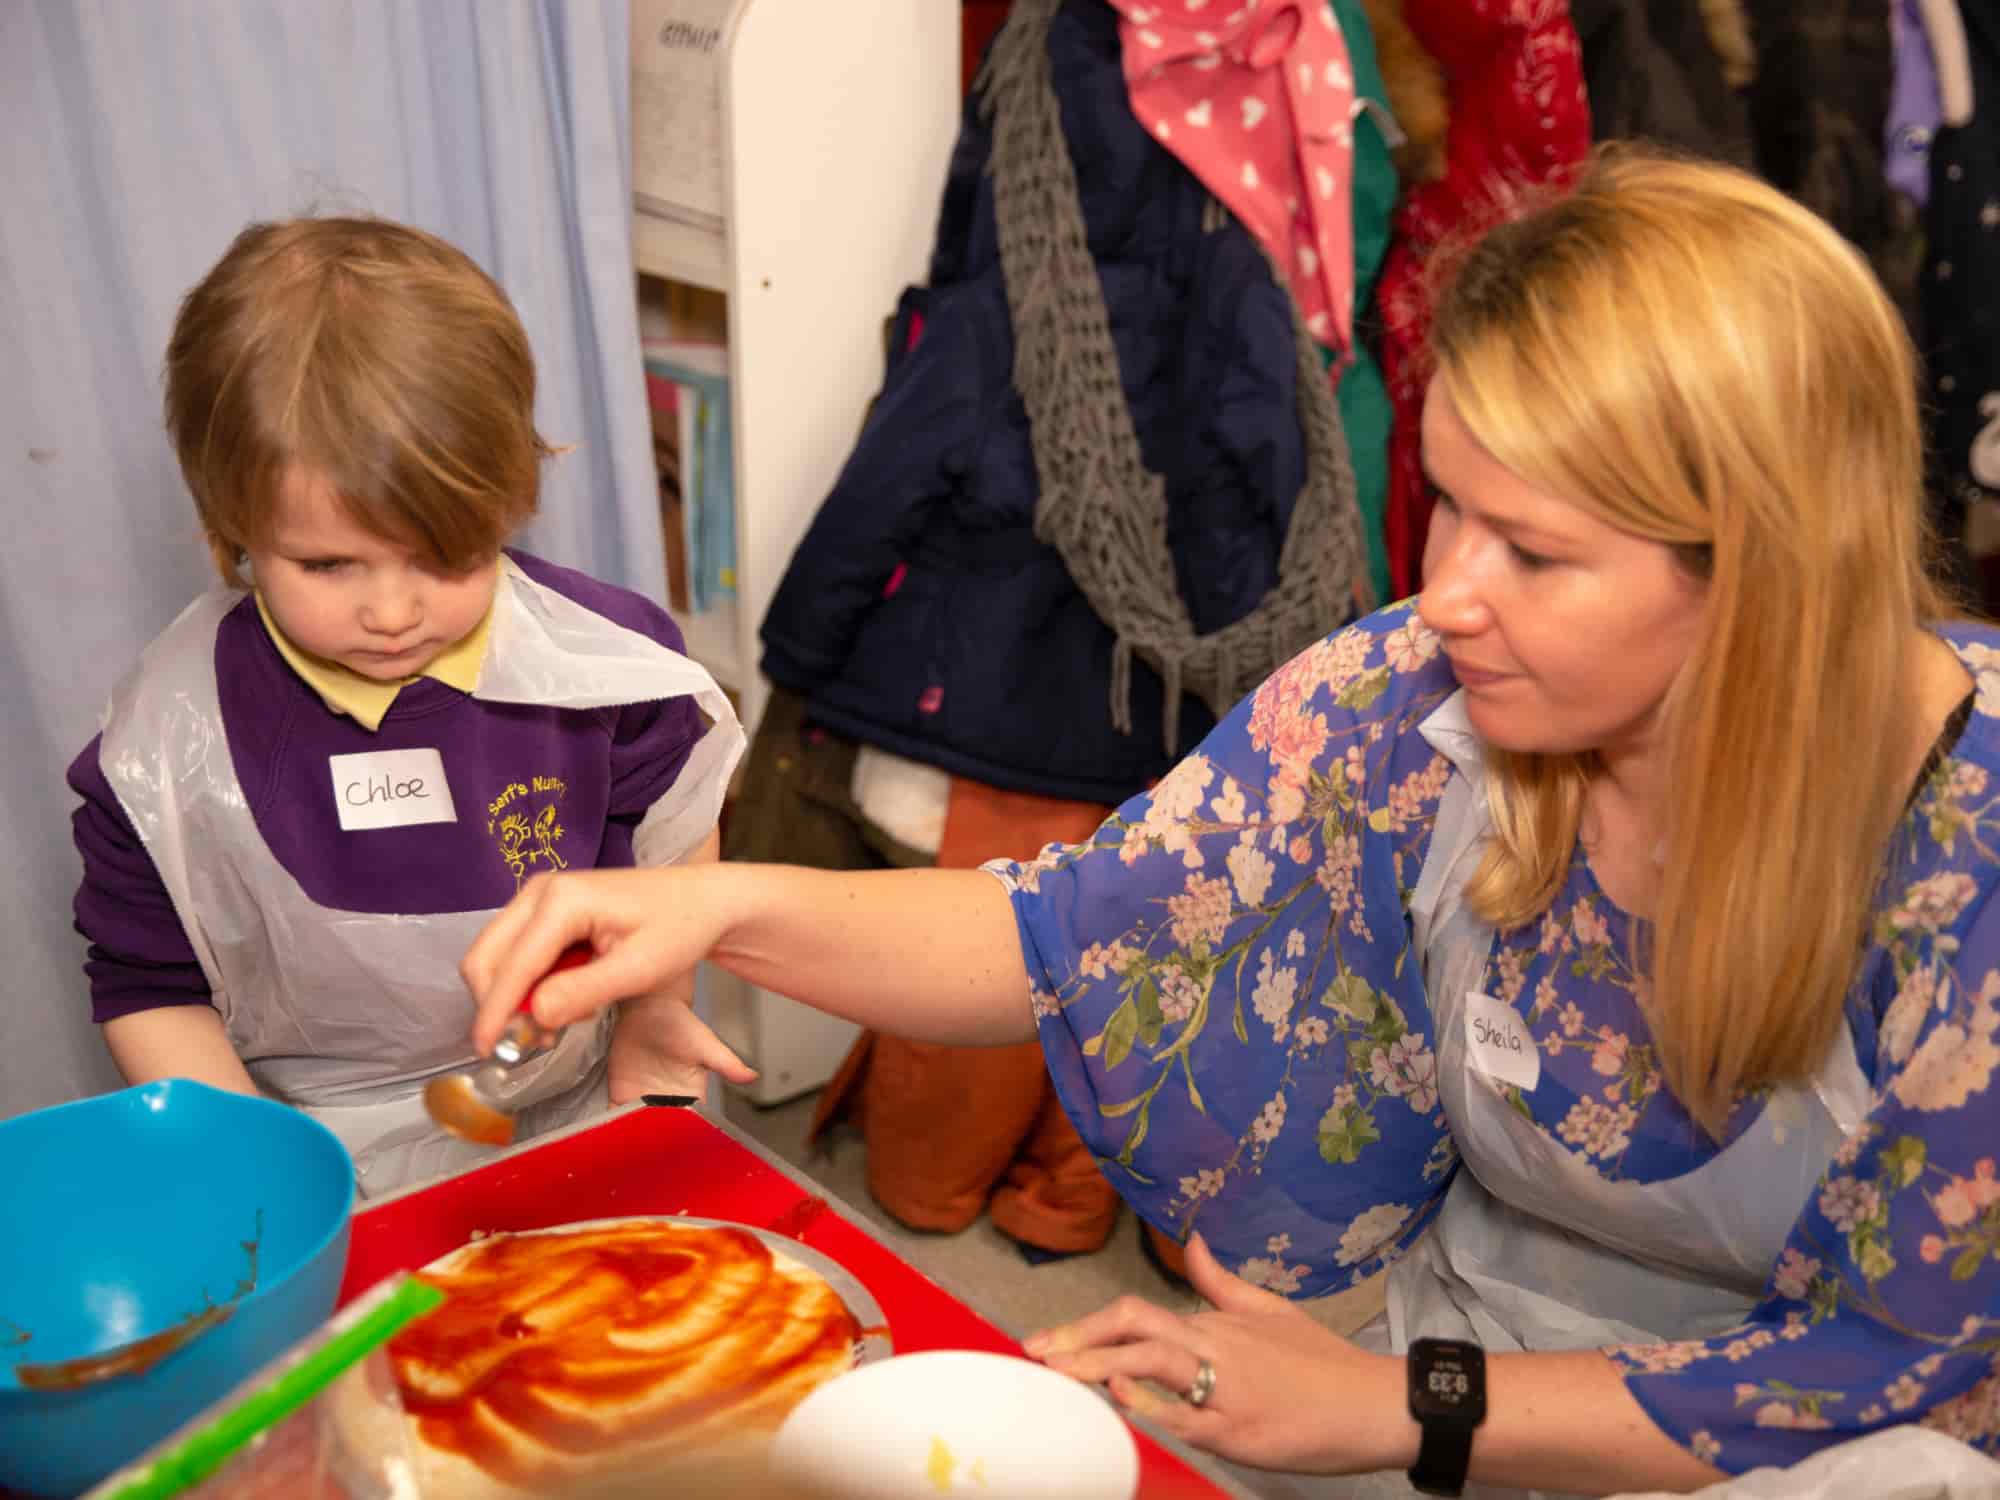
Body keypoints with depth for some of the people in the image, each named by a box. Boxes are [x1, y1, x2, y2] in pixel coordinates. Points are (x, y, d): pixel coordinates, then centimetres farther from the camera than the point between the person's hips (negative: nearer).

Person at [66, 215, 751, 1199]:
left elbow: (671, 835, 6)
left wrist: (656, 1007, 6)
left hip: (575, 1119, -2)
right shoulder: (168, 740, -13)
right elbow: (148, 987, -1)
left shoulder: (605, 668, -13)